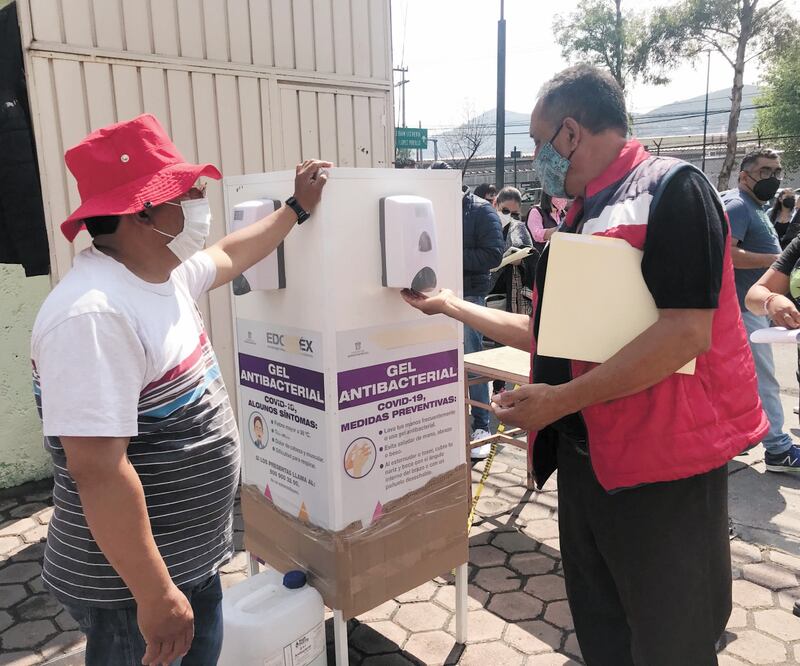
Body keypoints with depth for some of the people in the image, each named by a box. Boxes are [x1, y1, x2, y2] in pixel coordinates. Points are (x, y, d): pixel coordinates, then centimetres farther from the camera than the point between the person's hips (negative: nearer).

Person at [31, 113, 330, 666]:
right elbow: (100, 471, -30)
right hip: (131, 581, -9)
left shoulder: (163, 271, 1)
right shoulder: (95, 314, -28)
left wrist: (297, 208, 28)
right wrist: (156, 595, -25)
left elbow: (227, 256, 21)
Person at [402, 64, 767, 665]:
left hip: (663, 461, -8)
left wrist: (559, 400, -22)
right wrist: (453, 306, 19)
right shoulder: (583, 217, 14)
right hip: (585, 451, 8)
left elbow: (687, 333, -23)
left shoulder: (671, 187, -12)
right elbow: (550, 333, 18)